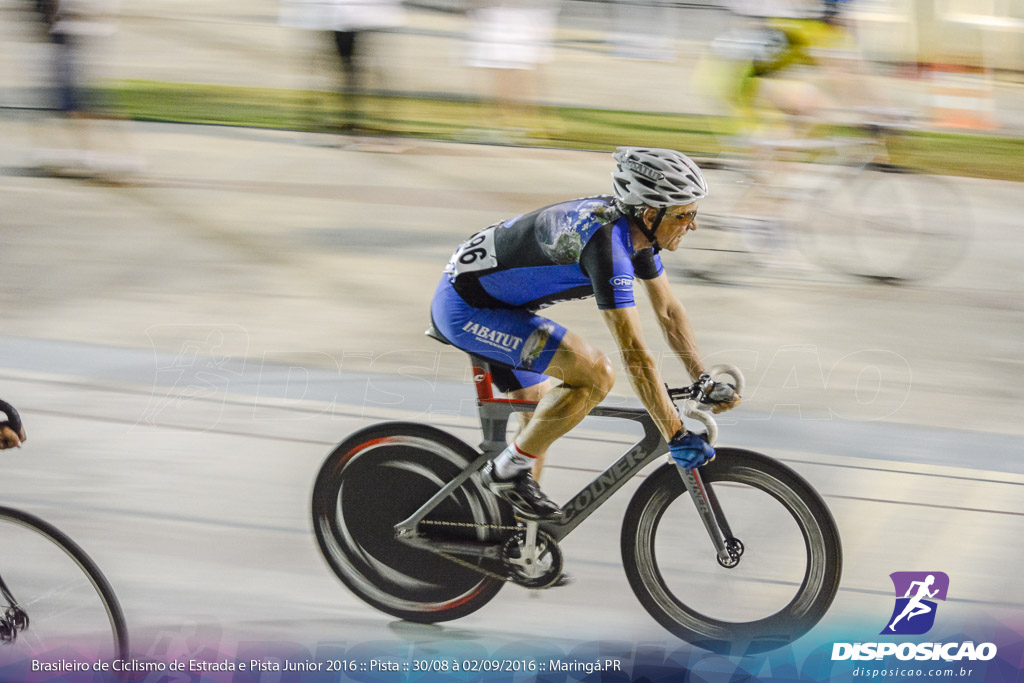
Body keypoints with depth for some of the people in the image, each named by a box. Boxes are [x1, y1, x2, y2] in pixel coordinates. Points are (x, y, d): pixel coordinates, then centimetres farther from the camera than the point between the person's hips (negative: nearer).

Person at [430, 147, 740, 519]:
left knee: (542, 414, 16)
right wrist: (677, 436, -27)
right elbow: (634, 353, -30)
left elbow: (669, 311, 12)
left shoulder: (635, 228, -1)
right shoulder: (606, 242, -30)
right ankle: (508, 470, -7)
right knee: (595, 373, -20)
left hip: (495, 303, 10)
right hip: (465, 308, -10)